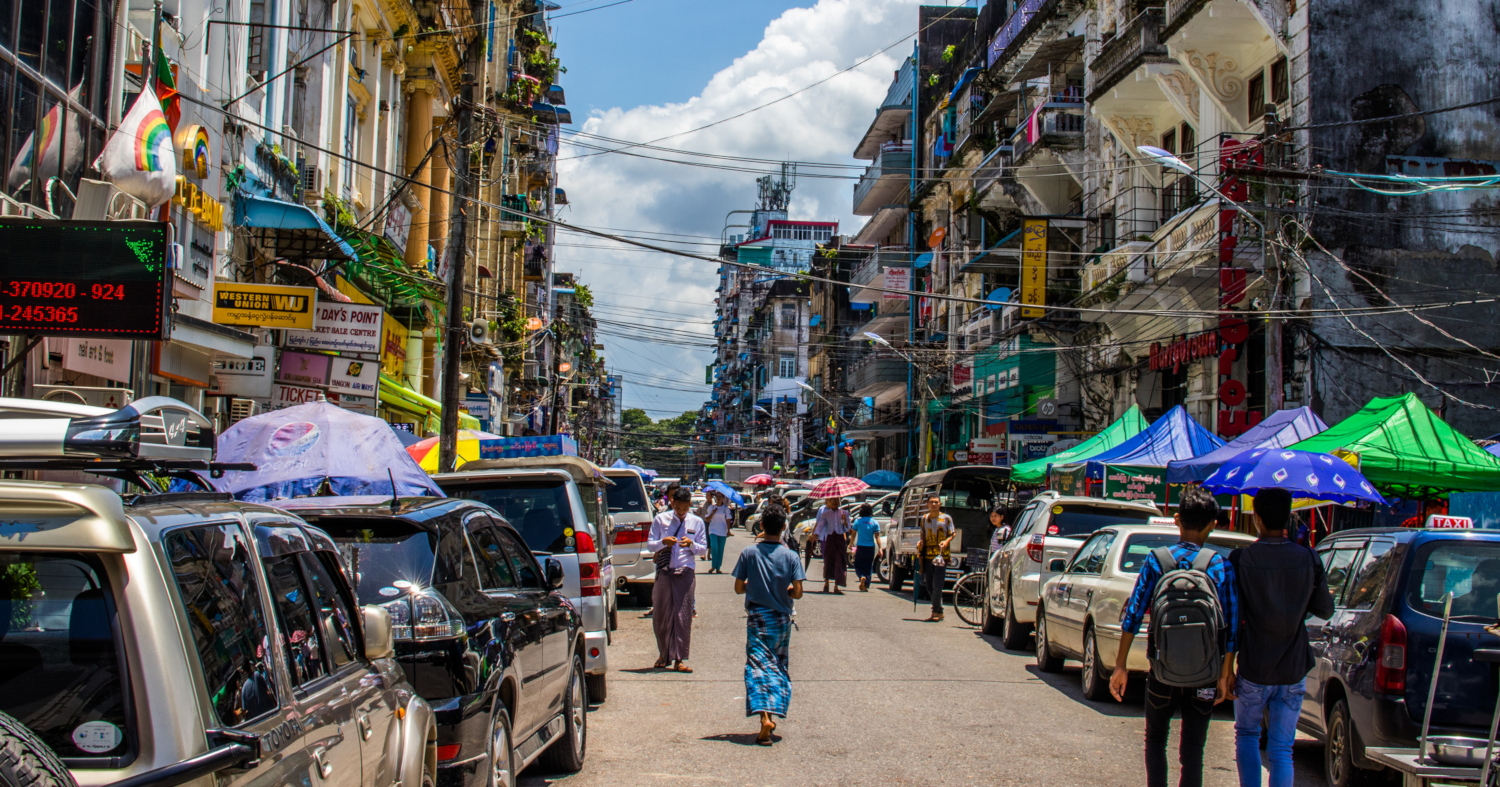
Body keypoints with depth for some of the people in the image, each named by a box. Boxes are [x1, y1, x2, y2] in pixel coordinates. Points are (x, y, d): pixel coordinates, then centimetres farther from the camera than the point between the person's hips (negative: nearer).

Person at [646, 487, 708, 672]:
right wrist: (663, 542, -17)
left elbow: (704, 550, 10)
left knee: (683, 616, -3)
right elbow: (649, 545, 5)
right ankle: (664, 654, 23)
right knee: (660, 615, 5)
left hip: (685, 574, 0)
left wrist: (691, 544, -12)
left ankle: (679, 659, 4)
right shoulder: (660, 519, 6)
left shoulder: (697, 522, 8)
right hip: (664, 573, 0)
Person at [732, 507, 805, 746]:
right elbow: (797, 592, -9)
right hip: (781, 618, 1)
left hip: (756, 617, -1)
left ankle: (764, 716, -23)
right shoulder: (790, 556, -5)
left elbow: (738, 588, -3)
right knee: (779, 667, 16)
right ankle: (773, 714, 20)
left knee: (758, 666, -6)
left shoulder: (749, 553, -5)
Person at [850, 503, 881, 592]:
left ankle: (862, 577, -21)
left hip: (860, 547, -1)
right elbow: (877, 537, -5)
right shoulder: (875, 523, -1)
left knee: (858, 565, 9)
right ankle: (865, 586, 11)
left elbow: (853, 535, 2)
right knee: (868, 567, 13)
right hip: (870, 548, 1)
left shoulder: (858, 521, -3)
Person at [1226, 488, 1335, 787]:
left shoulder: (1241, 559, -12)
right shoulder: (1309, 559, -5)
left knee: (1246, 735, 20)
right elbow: (1325, 610, 6)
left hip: (1253, 670, -2)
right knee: (1281, 749, 7)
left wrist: (1228, 666, -1)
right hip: (1294, 672, 2)